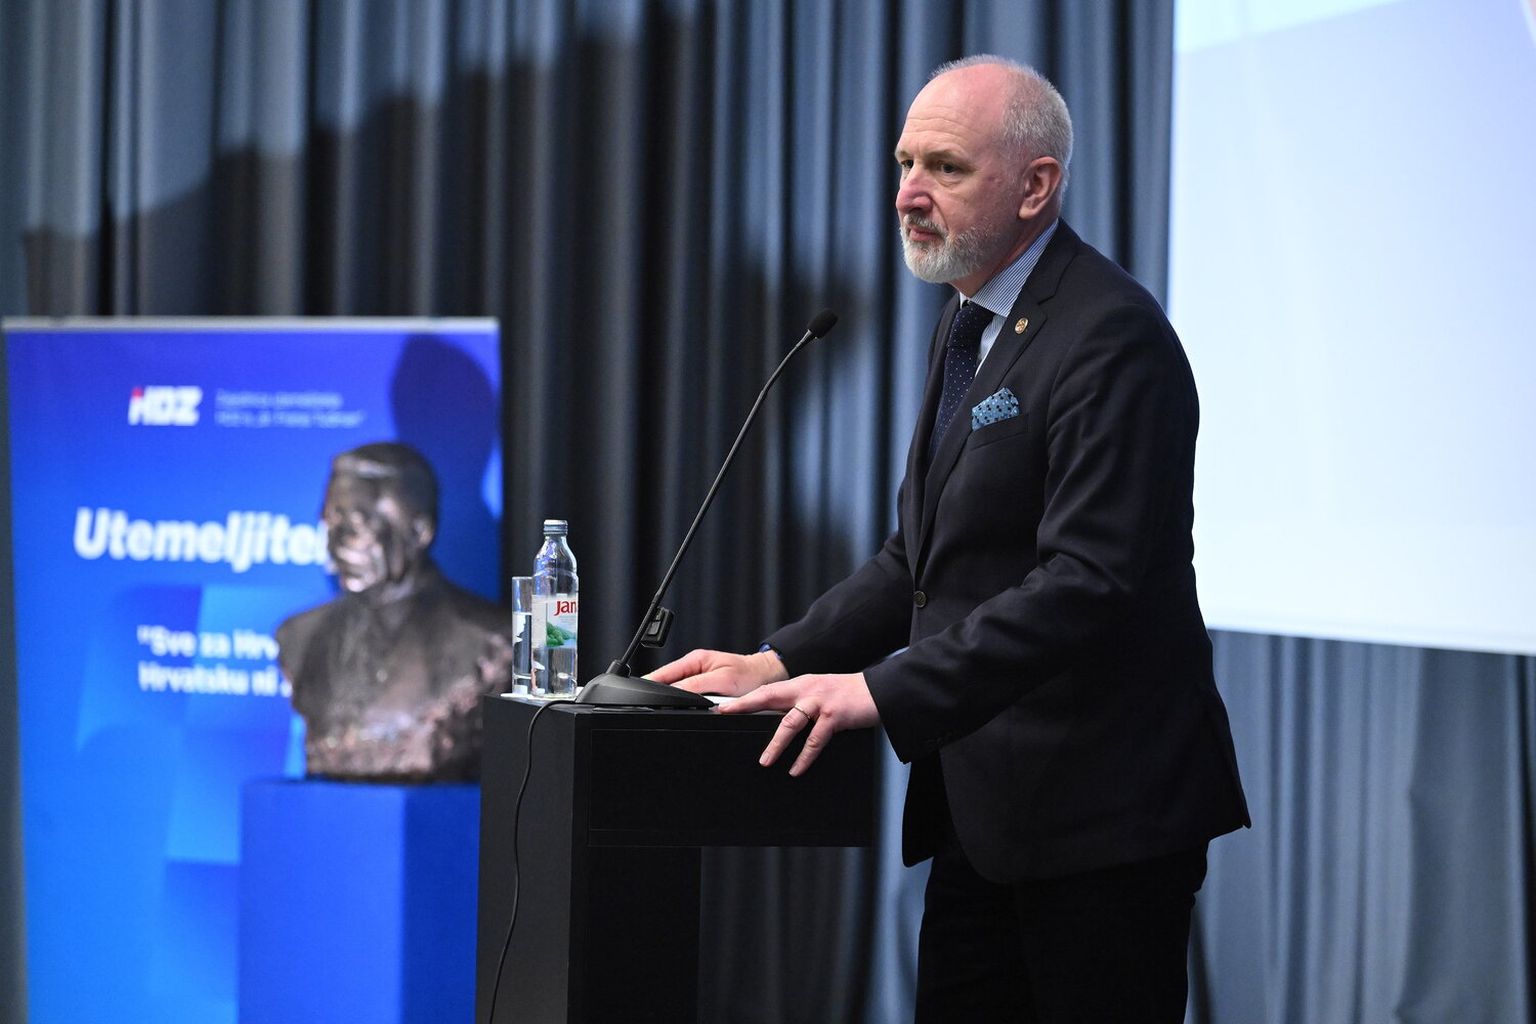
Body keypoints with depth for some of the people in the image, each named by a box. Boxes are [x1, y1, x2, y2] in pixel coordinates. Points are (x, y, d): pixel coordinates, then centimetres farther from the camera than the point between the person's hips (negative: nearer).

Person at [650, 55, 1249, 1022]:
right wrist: (783, 662, 4)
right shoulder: (970, 322, 15)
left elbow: (1087, 581, -25)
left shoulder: (1110, 338, -16)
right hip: (984, 807, 9)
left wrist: (884, 690, -27)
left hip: (1100, 813, -9)